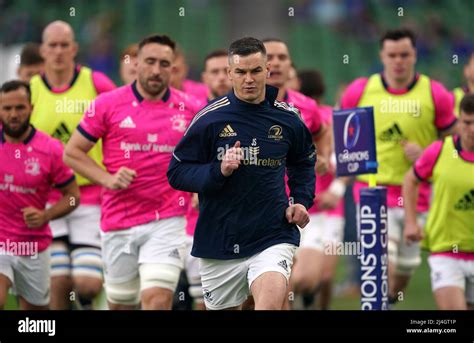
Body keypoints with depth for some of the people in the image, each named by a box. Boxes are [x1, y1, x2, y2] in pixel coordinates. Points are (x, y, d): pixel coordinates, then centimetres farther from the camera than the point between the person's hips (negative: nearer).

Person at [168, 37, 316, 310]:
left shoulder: (288, 118, 3)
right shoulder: (210, 118, -5)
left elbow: (304, 163, 23)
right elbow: (176, 173, -4)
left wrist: (302, 200, 7)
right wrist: (218, 171, -20)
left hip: (272, 238, 0)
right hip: (220, 244, 0)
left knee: (272, 304, -26)